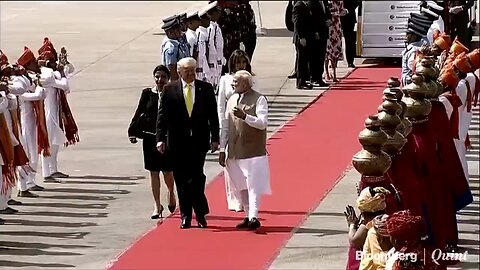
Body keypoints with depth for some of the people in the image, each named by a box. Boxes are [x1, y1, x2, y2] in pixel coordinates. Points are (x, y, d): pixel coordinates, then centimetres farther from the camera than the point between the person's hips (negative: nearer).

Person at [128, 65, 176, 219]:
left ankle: (171, 193, 31)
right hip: (150, 136, 2)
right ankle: (157, 205, 13)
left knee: (167, 171, -2)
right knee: (153, 172, 5)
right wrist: (132, 132, -2)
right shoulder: (147, 93, 3)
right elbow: (139, 113, 6)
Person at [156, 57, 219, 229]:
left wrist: (215, 138, 0)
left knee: (196, 177, -9)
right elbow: (162, 116, 2)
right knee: (181, 180, 4)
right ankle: (186, 216, 12)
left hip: (199, 141, -1)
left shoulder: (206, 88, 5)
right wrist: (160, 138, -6)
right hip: (178, 142, 1)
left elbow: (213, 115, 6)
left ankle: (200, 214, 4)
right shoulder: (170, 89, 3)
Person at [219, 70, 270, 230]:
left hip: (253, 150, -6)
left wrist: (245, 116, -29)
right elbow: (225, 125, 14)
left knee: (253, 185, -10)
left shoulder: (259, 99, -6)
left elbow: (263, 123, -16)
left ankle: (254, 217, -15)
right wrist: (222, 150, 12)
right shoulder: (232, 100, 12)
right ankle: (248, 216, 19)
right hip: (235, 151, 6)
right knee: (241, 186, 11)